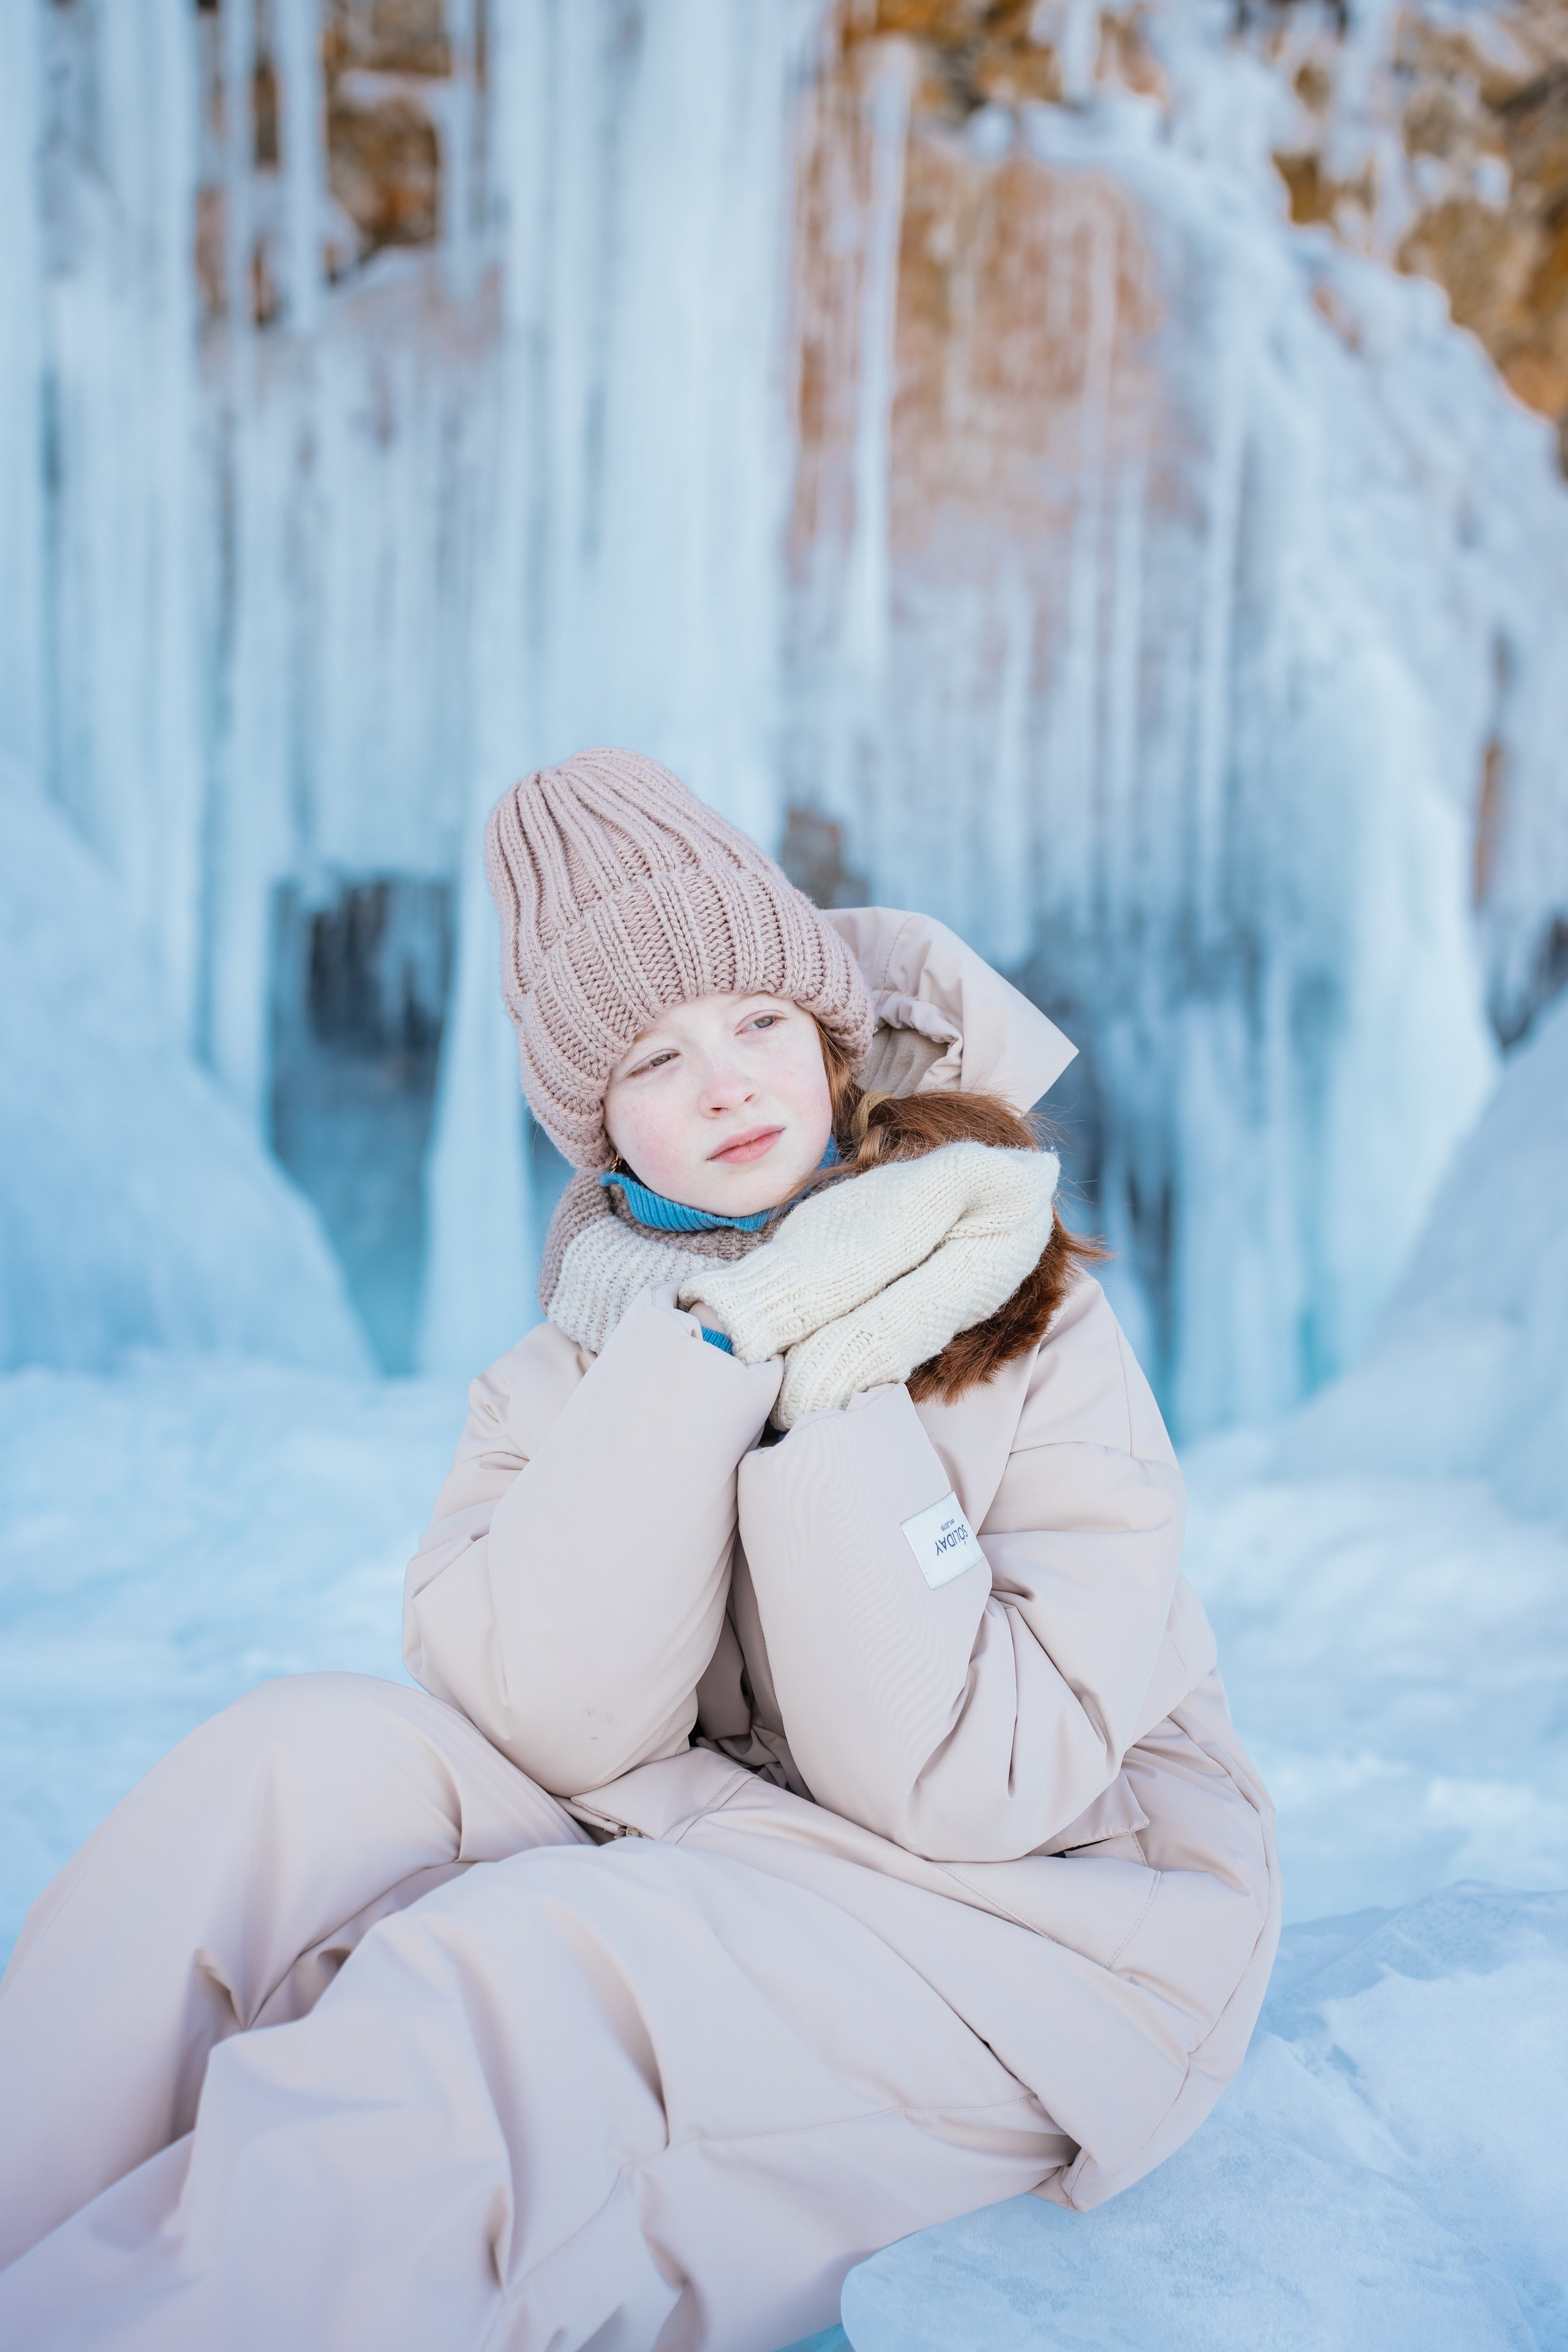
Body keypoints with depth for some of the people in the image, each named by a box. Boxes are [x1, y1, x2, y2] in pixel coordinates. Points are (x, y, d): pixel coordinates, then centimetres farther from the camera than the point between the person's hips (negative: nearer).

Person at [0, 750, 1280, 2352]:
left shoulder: (1034, 1330, -11)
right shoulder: (584, 1358, 1)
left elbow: (974, 1784, -19)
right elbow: (560, 1730, -17)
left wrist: (839, 1397, -22)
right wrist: (726, 1343, -22)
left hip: (1043, 1907, -4)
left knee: (494, 1969, -31)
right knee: (306, 1756, -20)